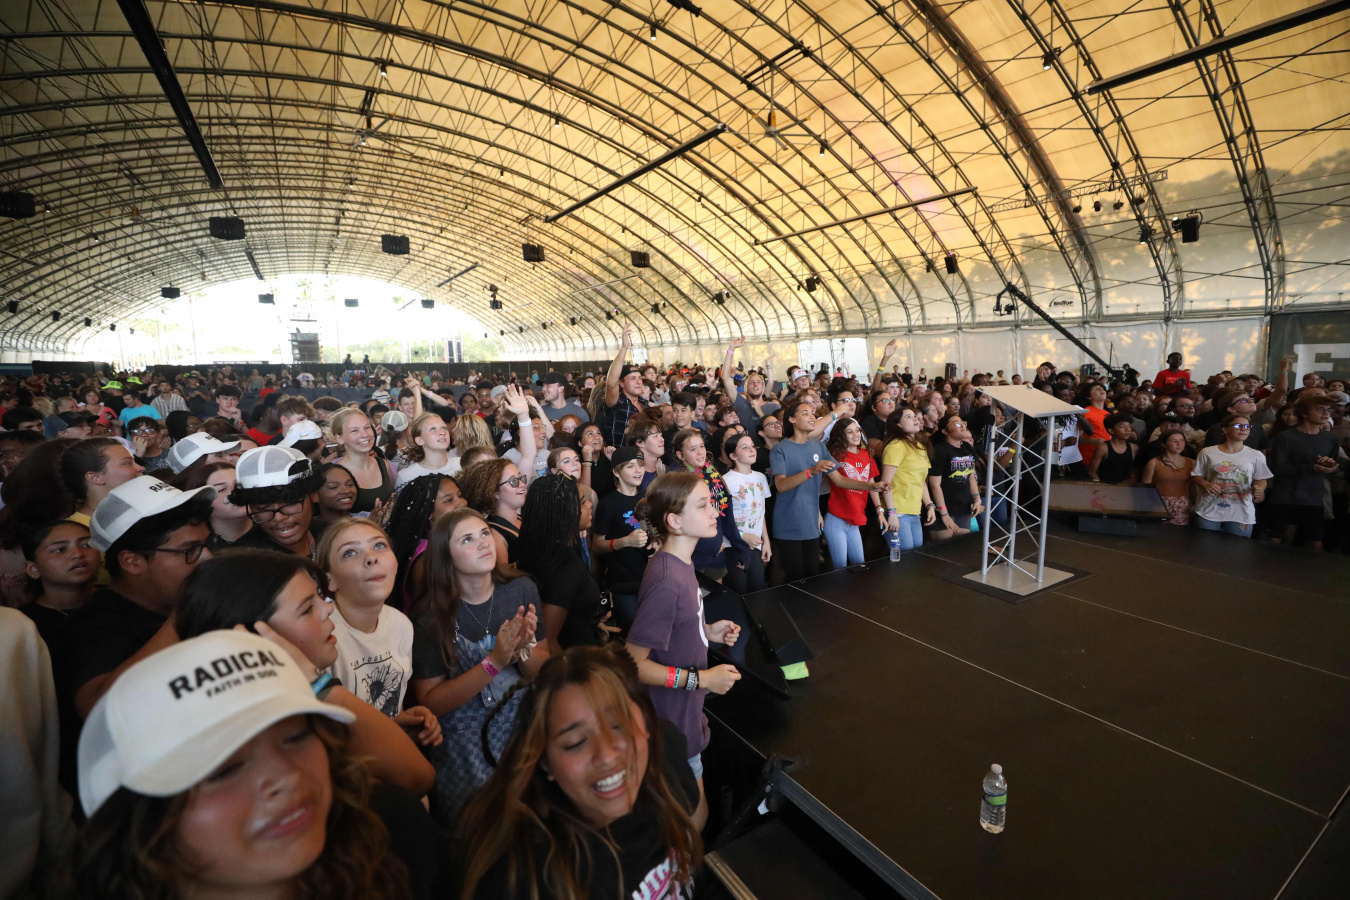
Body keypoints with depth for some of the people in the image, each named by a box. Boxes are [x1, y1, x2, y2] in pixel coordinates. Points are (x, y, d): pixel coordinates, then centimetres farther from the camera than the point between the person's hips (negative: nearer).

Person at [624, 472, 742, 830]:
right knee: (695, 814, 13)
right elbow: (632, 663, -26)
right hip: (671, 720, -9)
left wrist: (707, 632, 0)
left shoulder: (681, 562, -1)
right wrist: (701, 678, -23)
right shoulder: (666, 582, -31)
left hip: (686, 711, 9)